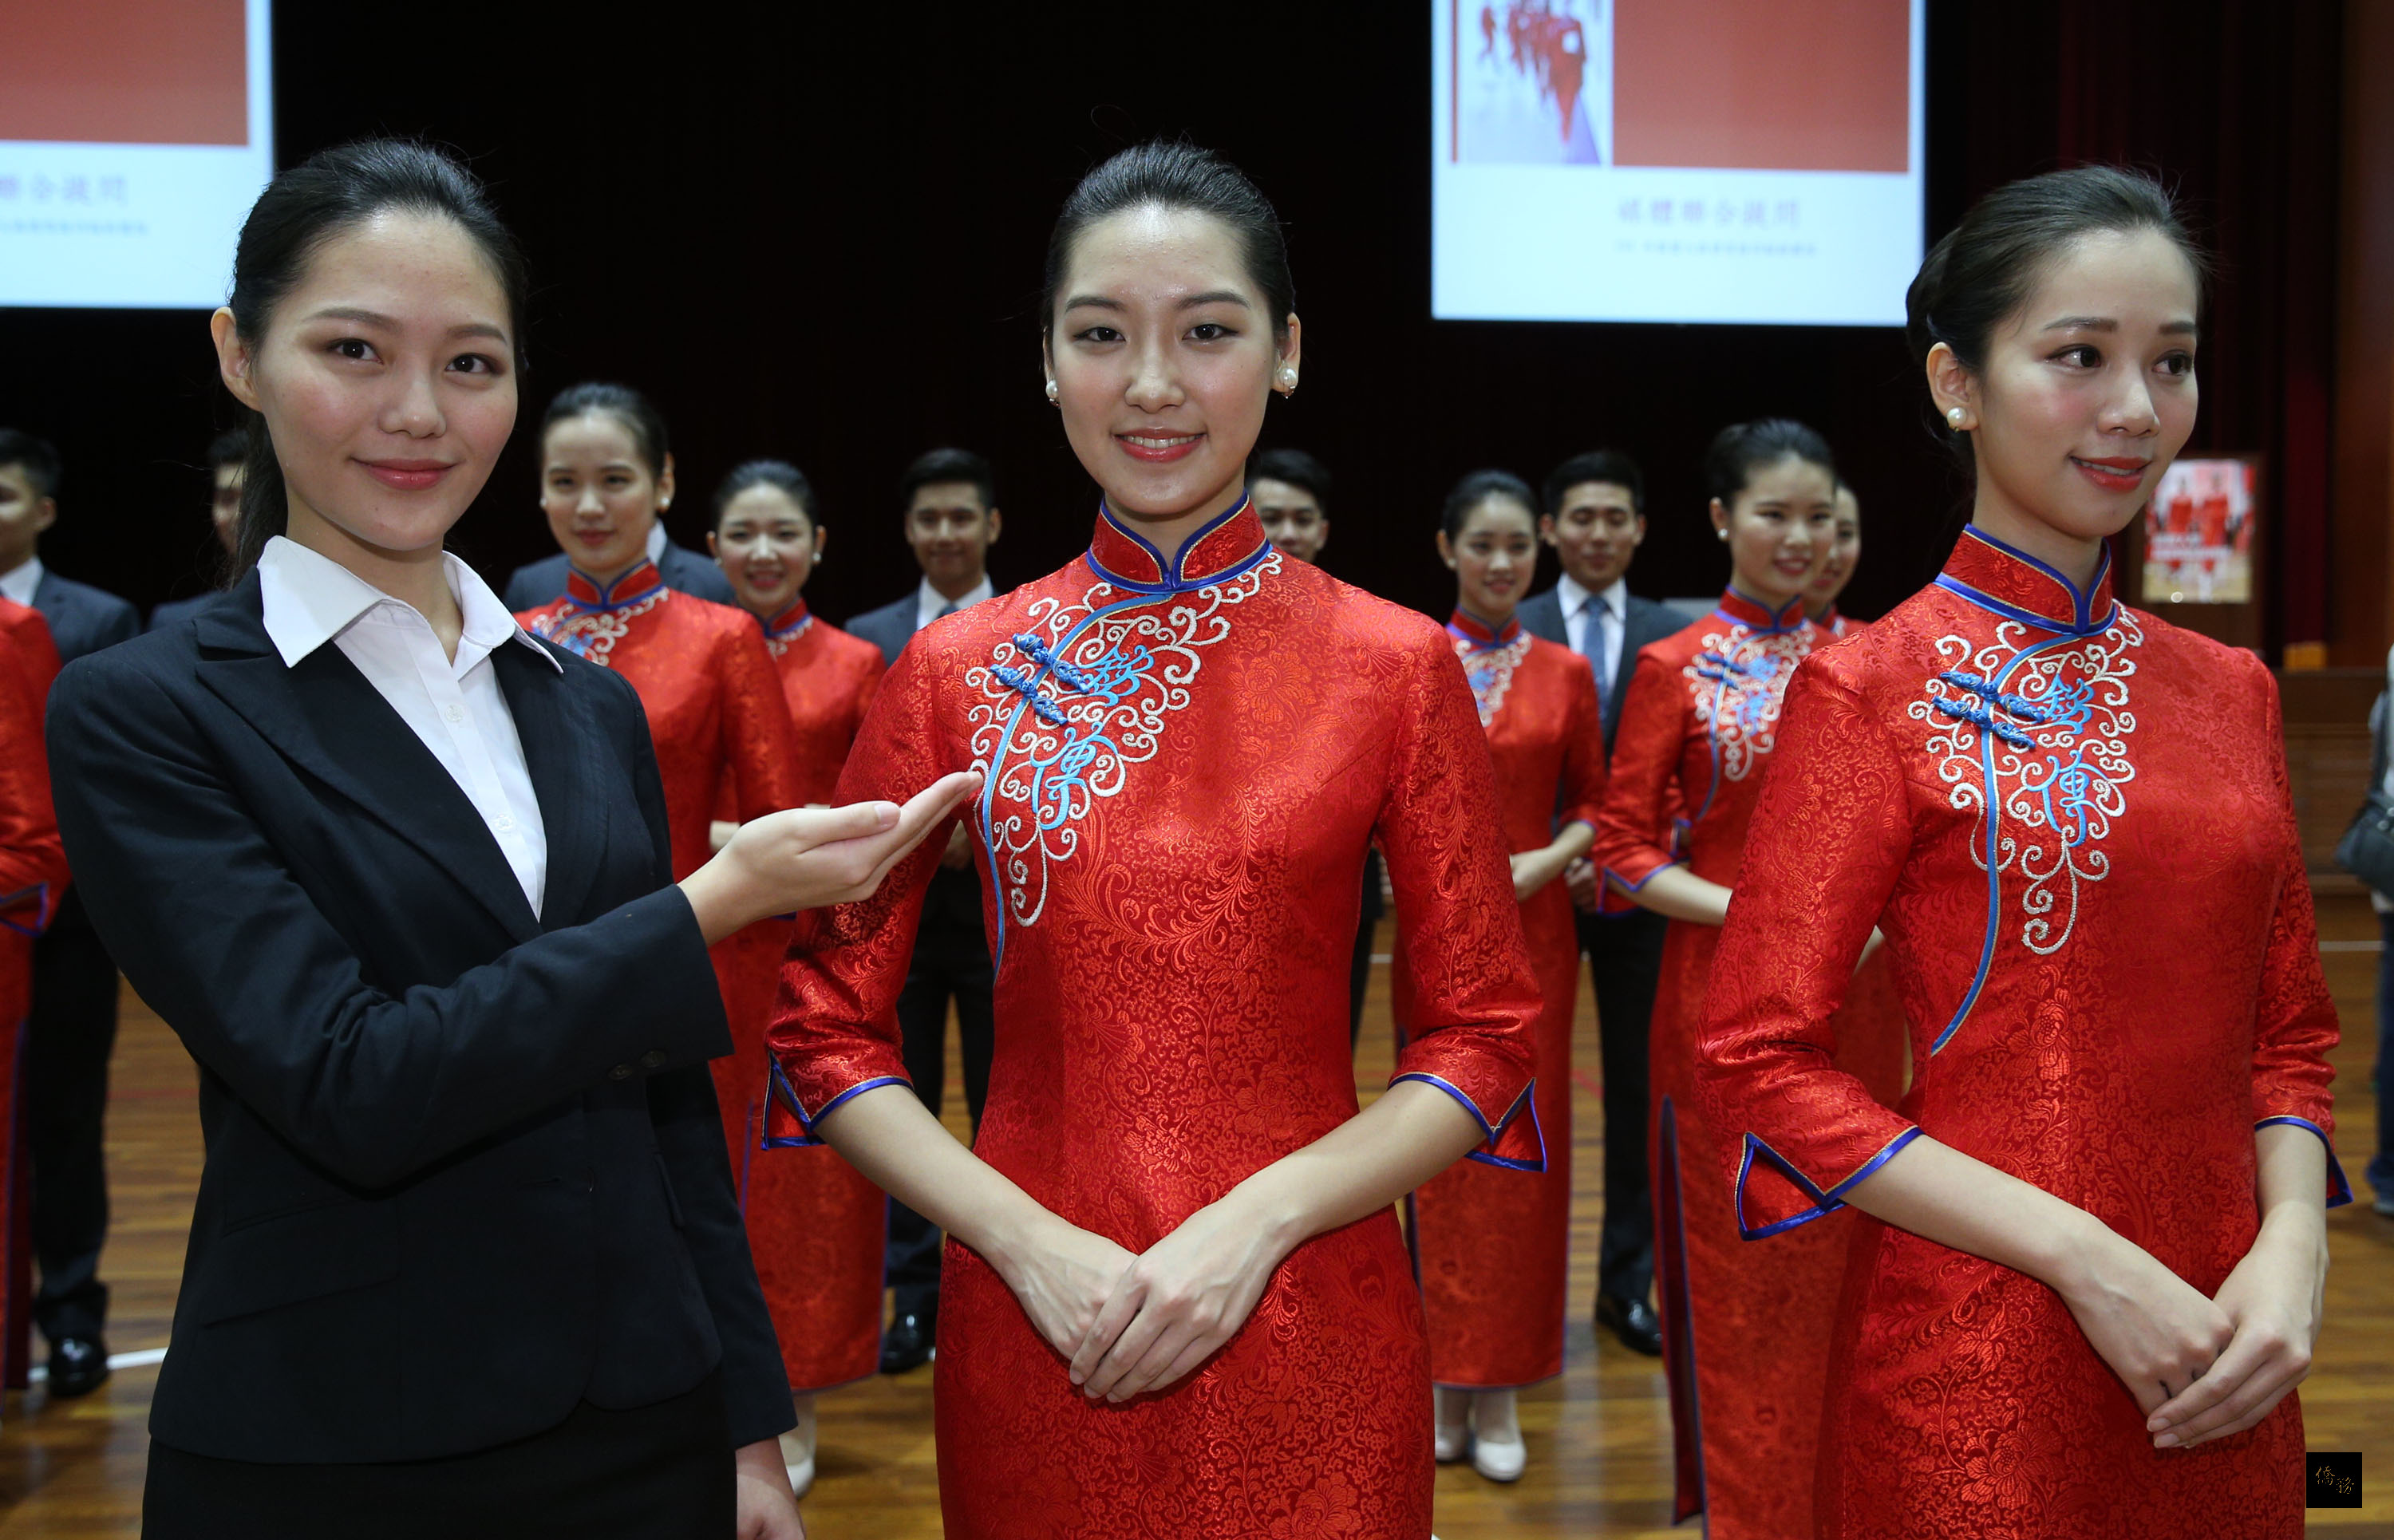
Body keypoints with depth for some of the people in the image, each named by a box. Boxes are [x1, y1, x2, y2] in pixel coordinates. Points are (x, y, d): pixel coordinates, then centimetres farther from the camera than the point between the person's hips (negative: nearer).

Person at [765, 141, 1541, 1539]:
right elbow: (830, 1026, 1)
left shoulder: (1397, 665, -3)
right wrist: (1030, 1240, -11)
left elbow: (1484, 1041, -1)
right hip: (1031, 1341, 1)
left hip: (1304, 1336, -1)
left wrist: (1257, 1220, -13)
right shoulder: (960, 672, 0)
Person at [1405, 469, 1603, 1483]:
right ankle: (1444, 1376, 17)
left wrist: (1550, 858, -9)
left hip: (1533, 931, 1)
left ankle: (1502, 1384, 15)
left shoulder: (1565, 673, 4)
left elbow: (1592, 801, 8)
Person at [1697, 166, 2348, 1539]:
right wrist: (2080, 1255, -17)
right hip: (1979, 1359, -5)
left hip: (2220, 1371, 5)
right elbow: (1765, 1064, -12)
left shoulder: (2230, 691, 6)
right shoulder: (1874, 690, -9)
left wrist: (2292, 1246, -6)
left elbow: (2287, 1029, 13)